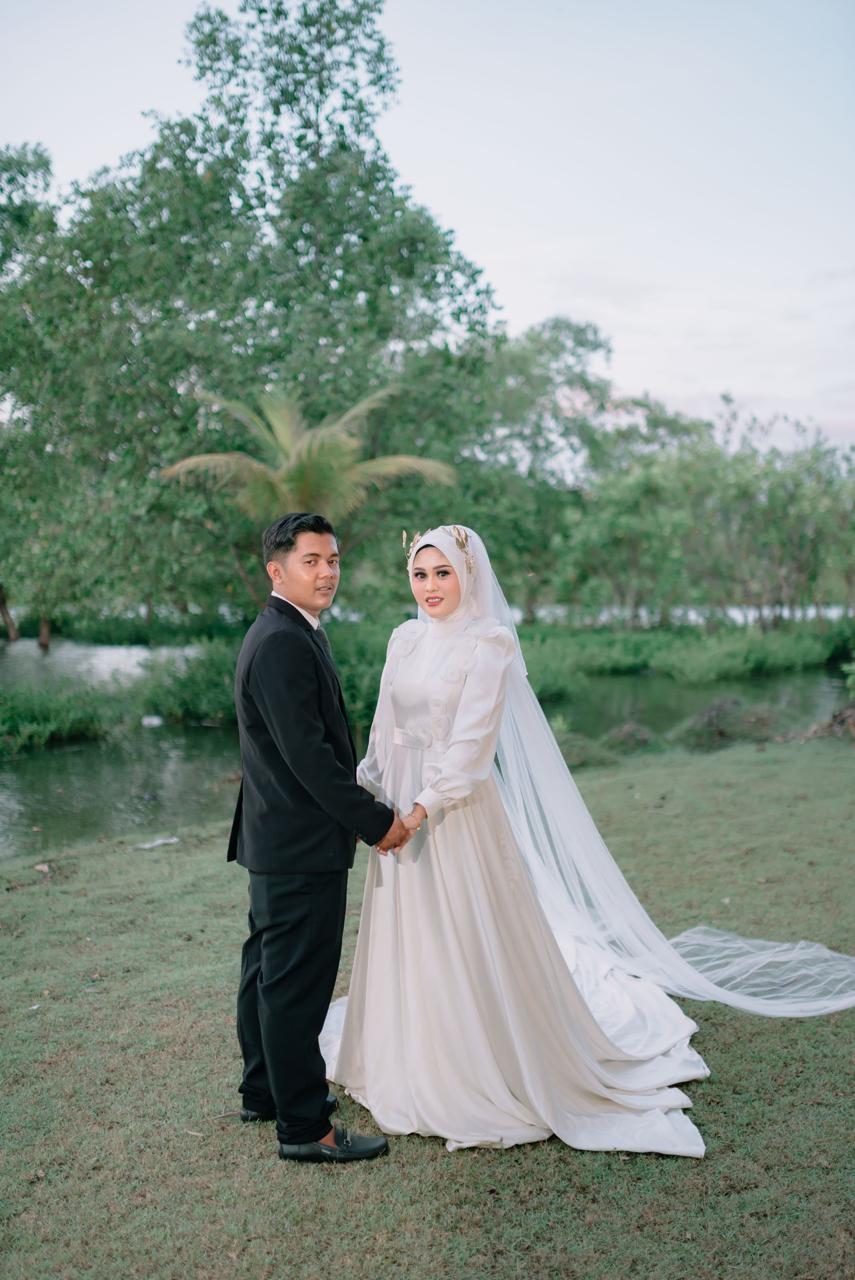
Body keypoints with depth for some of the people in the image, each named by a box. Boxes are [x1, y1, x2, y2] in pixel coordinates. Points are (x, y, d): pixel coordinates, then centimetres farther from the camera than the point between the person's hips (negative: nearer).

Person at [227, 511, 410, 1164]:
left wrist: (361, 806, 16)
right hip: (303, 845, -11)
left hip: (276, 840, 11)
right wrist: (377, 820, -18)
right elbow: (307, 753, -24)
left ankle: (265, 1089, 36)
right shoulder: (284, 644, -20)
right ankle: (304, 1127, 11)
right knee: (298, 983, -1)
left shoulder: (289, 634, 13)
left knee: (268, 971, 20)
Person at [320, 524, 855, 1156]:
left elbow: (472, 740, -18)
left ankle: (493, 1081, 22)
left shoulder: (487, 643, -11)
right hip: (401, 812, 7)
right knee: (406, 942, 16)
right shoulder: (405, 640, 8)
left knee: (473, 943, 3)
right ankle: (413, 1072, 35)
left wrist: (423, 807, -22)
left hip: (458, 812, -6)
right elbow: (384, 730, 10)